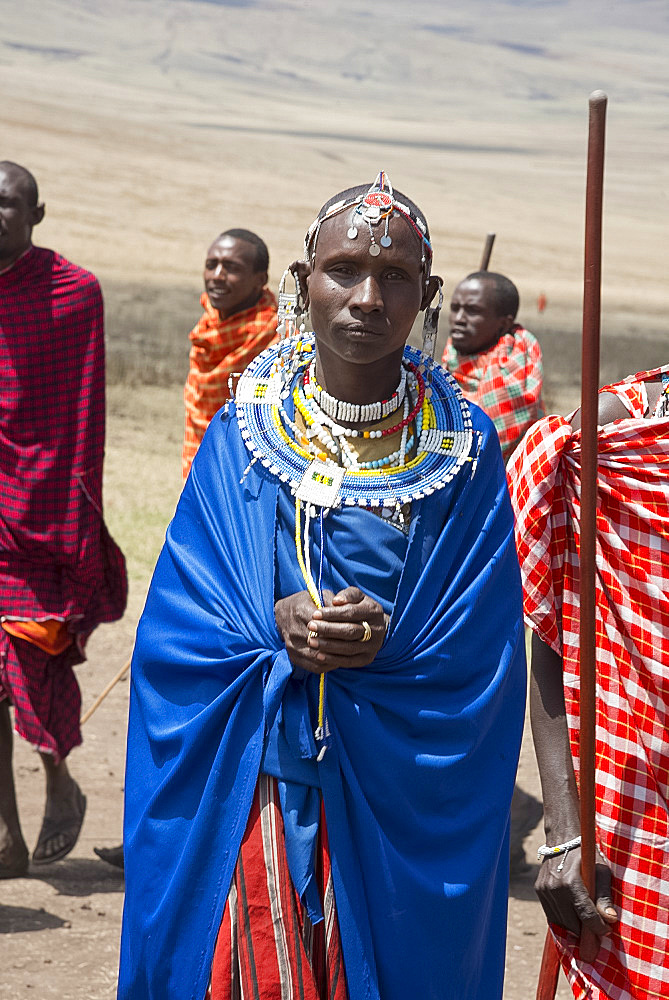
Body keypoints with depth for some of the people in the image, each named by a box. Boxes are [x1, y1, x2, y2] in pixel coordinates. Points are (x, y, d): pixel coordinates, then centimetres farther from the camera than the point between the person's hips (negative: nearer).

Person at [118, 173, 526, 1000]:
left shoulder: (463, 450, -1)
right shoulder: (241, 434, 1)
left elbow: (480, 654, -5)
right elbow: (174, 633, -3)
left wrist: (384, 645, -21)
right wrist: (278, 628, -20)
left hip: (402, 815, 0)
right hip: (246, 799, 0)